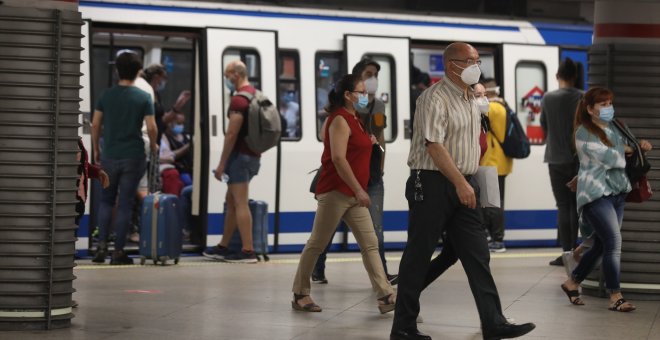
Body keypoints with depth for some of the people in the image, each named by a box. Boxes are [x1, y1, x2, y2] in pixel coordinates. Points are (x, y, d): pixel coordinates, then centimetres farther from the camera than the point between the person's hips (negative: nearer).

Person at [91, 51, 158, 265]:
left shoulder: (107, 95, 1)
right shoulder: (143, 98, -4)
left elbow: (95, 124, 2)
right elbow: (151, 127, -9)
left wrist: (96, 149, 13)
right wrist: (153, 145, 10)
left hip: (109, 156, 2)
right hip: (133, 157, -2)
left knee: (106, 200, 16)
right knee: (125, 203, 3)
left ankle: (101, 246, 4)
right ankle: (118, 251, 3)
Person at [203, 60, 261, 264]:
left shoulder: (239, 99, -16)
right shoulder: (256, 95, 14)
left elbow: (232, 134, -19)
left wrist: (222, 163, -15)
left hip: (240, 155, -10)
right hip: (253, 155, 10)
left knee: (240, 203, -8)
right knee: (231, 201, 16)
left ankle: (248, 251, -9)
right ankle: (223, 248, 22)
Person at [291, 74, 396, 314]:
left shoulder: (353, 119, 17)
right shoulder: (340, 120, -12)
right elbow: (338, 159, -21)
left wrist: (369, 143, 14)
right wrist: (359, 190, -23)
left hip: (353, 195, 9)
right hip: (335, 192, -9)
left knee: (370, 244, 1)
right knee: (317, 244, 0)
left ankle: (385, 296, -3)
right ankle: (300, 295, 9)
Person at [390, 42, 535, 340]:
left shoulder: (470, 100, 15)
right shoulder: (436, 98, -12)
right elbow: (434, 146, -21)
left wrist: (468, 183, 18)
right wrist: (460, 183, -25)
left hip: (463, 186, 8)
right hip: (432, 184, -8)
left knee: (477, 256, 2)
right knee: (418, 256, 0)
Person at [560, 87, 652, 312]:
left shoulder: (613, 128, 14)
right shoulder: (584, 132, -9)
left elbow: (626, 148, 27)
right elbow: (608, 157, -17)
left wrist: (641, 147, 6)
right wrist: (626, 151, 2)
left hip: (617, 192, 8)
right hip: (596, 194, -8)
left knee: (601, 245, 10)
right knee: (614, 242, -13)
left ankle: (572, 283, 26)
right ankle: (615, 297, -8)